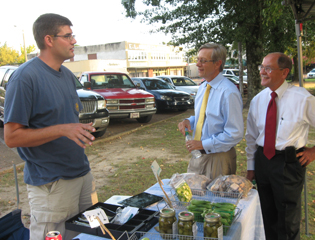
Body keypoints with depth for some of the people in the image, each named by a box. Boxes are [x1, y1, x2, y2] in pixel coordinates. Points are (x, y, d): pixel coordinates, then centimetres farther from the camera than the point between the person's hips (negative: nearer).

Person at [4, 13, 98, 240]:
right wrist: (62, 129, -26)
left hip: (82, 173, 7)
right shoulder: (25, 77, -15)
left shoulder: (68, 75, 9)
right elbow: (12, 137, -18)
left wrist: (82, 131, 3)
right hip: (51, 183, -7)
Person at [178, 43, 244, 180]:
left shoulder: (228, 92, -20)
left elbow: (235, 134, -21)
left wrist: (203, 144, -20)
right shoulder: (202, 88, 7)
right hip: (198, 154, 8)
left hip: (218, 157, -7)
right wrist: (189, 121, -3)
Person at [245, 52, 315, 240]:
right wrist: (251, 166, 9)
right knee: (268, 216, 19)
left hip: (289, 163, -4)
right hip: (262, 160, 5)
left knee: (288, 221, 9)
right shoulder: (257, 101, 2)